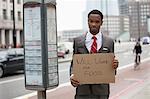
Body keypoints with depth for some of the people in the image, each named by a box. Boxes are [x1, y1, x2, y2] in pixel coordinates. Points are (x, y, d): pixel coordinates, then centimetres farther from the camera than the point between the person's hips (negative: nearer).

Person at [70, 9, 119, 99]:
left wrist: (114, 65, -15)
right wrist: (72, 75, -13)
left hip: (101, 89, 0)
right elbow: (74, 63, 7)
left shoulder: (109, 42, 4)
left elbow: (111, 64, 9)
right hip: (83, 88, 0)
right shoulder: (78, 41, 4)